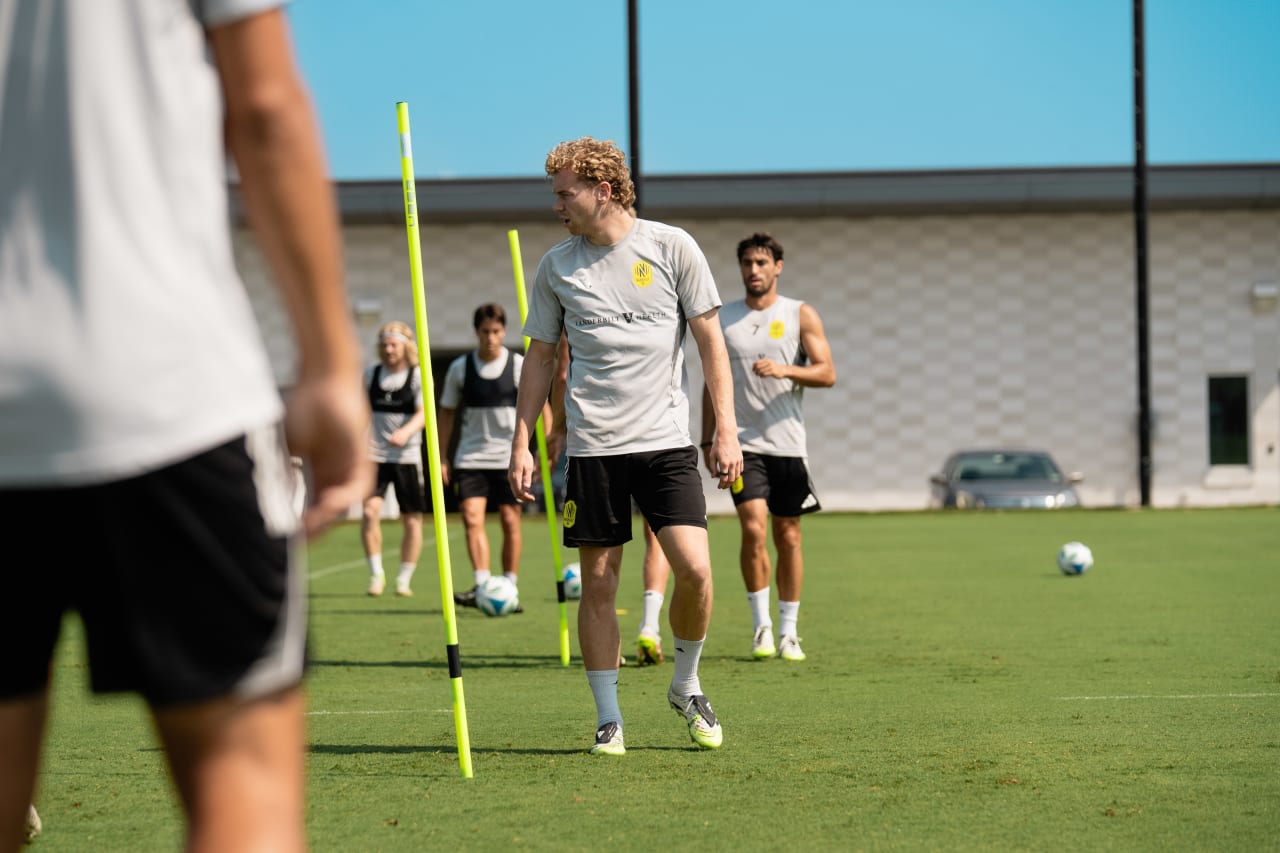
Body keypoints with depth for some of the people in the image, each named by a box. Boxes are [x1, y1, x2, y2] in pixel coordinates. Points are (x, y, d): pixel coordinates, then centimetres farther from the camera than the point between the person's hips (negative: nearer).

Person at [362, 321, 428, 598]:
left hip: (407, 456, -1)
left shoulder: (417, 376, -2)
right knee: (369, 510, -17)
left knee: (412, 520, 2)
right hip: (375, 455, 1)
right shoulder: (371, 374, 8)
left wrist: (406, 432, -34)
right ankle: (376, 574, -6)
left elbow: (423, 413, -15)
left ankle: (404, 579, 16)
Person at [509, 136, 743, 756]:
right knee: (597, 583, 0)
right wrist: (521, 443, 7)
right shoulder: (556, 266, 7)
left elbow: (710, 340, 3)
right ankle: (608, 719, 11)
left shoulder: (671, 247, 1)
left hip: (665, 439, -1)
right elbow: (540, 357, 13)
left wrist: (725, 431, -3)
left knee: (695, 569, -14)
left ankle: (686, 685, 11)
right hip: (591, 446, 2)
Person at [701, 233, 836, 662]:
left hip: (787, 443, 0)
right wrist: (708, 441, 8)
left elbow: (827, 373, -4)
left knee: (788, 537, 4)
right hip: (741, 442, 0)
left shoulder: (800, 315, 4)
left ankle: (788, 632, 14)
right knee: (753, 529, -15)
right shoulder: (722, 320, 8)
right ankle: (761, 627, -4)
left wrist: (785, 370, -21)